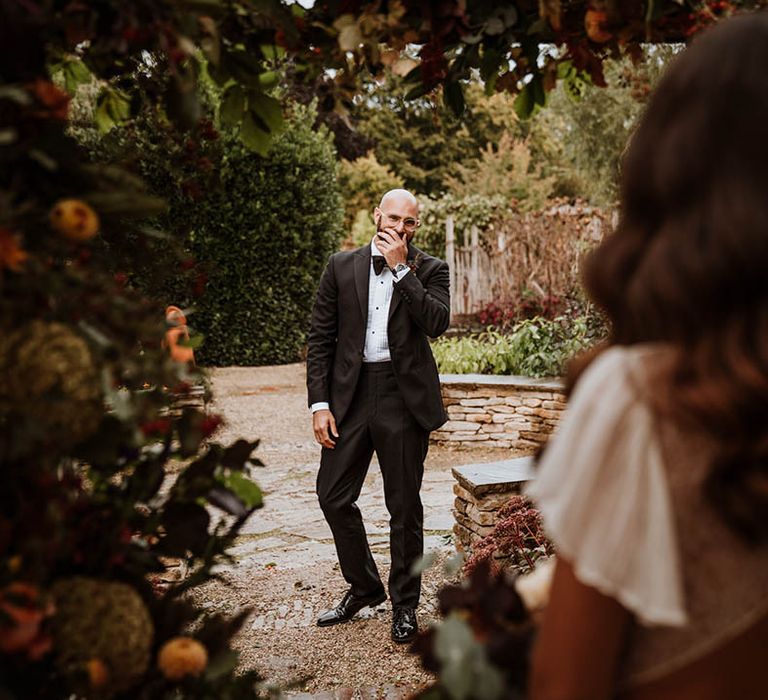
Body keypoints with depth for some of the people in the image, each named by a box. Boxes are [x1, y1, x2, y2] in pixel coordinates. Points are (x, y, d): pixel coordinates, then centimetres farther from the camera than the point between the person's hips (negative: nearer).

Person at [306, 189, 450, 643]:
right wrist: (319, 403, -2)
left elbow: (437, 323, -15)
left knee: (404, 506, 5)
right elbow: (320, 338, 6)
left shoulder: (430, 271, 4)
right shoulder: (342, 267, 7)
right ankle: (364, 587, 27)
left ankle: (405, 604, 21)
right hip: (350, 395, 3)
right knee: (334, 496, 5)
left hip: (405, 397, -2)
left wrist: (401, 268, -14)